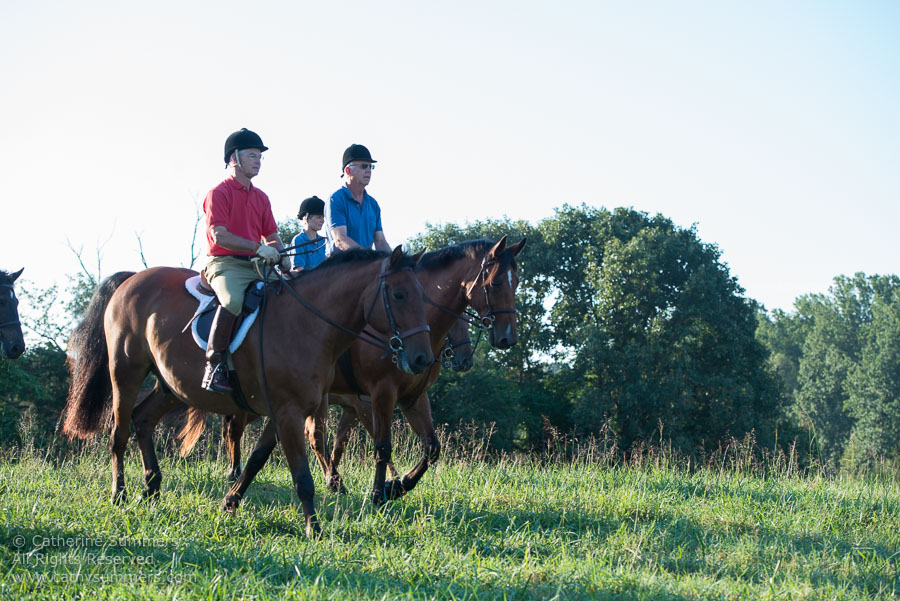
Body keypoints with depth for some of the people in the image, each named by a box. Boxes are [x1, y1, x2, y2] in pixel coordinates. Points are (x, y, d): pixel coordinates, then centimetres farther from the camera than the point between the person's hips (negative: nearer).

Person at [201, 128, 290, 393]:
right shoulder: (219, 193, -3)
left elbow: (272, 236, 21)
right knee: (233, 300, -37)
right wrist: (258, 248, -22)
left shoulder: (261, 197, 19)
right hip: (225, 264, -7)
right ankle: (214, 364, -28)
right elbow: (219, 235, -15)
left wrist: (281, 256, -2)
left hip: (257, 265, 8)